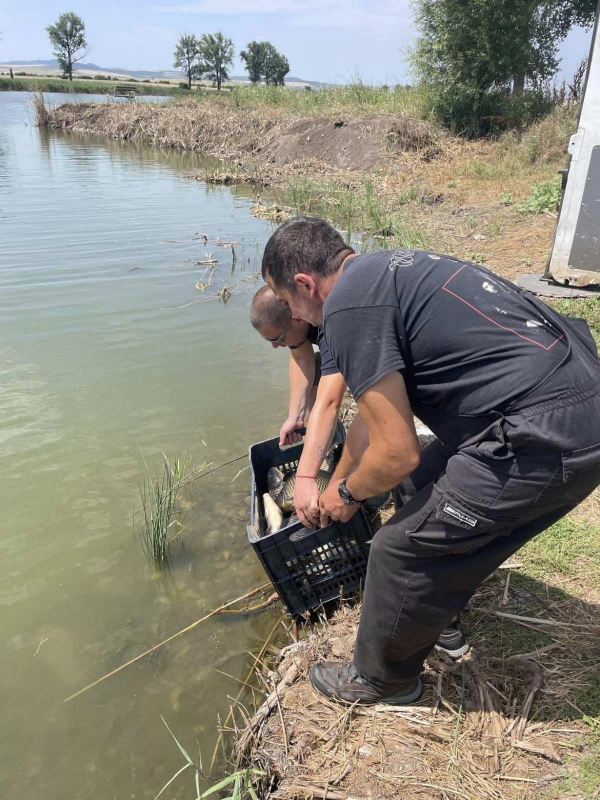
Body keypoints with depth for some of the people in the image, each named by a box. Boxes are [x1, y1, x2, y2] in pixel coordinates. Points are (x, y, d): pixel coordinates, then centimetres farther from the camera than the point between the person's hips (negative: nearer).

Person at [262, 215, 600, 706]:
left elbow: (397, 453, -14)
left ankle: (382, 679, 31)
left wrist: (350, 494, 9)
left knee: (404, 549, 4)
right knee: (424, 479, 26)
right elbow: (376, 412, 24)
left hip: (546, 440, -10)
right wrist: (332, 488, 33)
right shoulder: (383, 269, 16)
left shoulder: (347, 306, -15)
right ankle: (442, 610, 48)